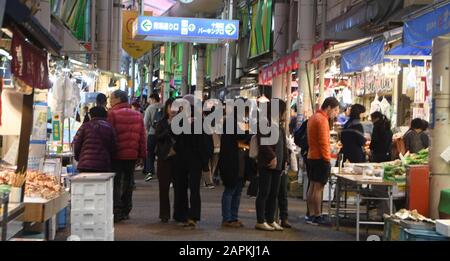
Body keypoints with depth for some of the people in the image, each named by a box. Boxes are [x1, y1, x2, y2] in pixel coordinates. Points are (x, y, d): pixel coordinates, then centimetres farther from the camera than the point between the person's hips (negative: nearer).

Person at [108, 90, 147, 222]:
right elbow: (142, 137, 10)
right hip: (132, 156, 5)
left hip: (117, 155, -5)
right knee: (128, 183, 14)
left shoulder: (112, 114, -9)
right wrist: (142, 155, 13)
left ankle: (116, 212, -2)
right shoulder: (137, 115, 10)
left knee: (115, 183, 1)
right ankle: (125, 211, 20)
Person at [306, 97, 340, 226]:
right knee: (318, 187, -7)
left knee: (312, 186, 10)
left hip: (312, 156, 10)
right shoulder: (322, 119, -15)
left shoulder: (314, 117, 15)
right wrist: (327, 158, -14)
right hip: (321, 158, -10)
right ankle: (317, 216, -4)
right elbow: (323, 142, -20)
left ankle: (311, 215, 14)